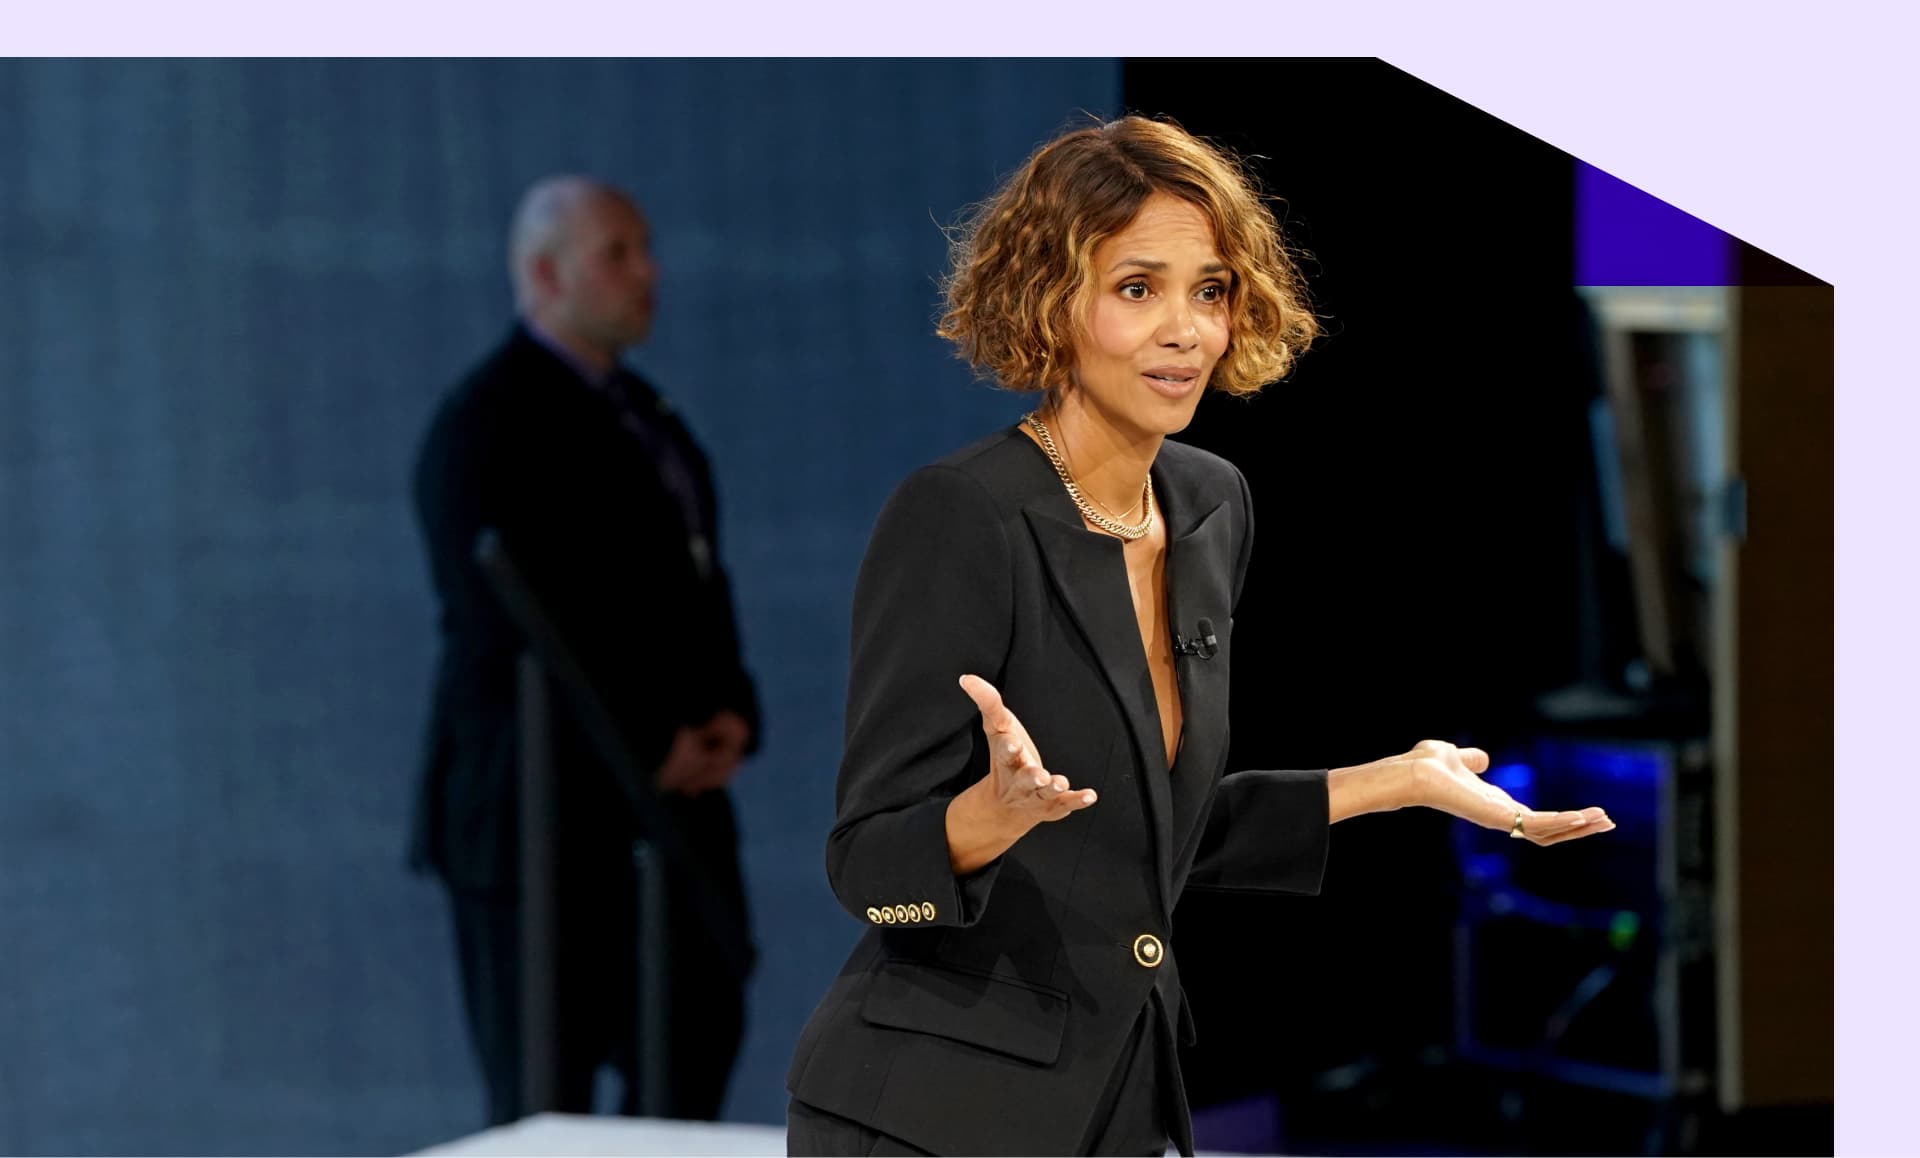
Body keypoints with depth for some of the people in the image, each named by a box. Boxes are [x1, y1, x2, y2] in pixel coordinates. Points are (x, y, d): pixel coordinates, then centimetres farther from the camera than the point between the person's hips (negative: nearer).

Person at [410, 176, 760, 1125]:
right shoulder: (488, 425, -11)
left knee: (693, 1059, 7)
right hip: (546, 814, -8)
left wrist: (729, 715, 0)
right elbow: (503, 628, -19)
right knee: (547, 1095, -3)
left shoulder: (638, 410, 17)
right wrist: (647, 748, -16)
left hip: (669, 803, 9)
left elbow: (696, 583, 19)